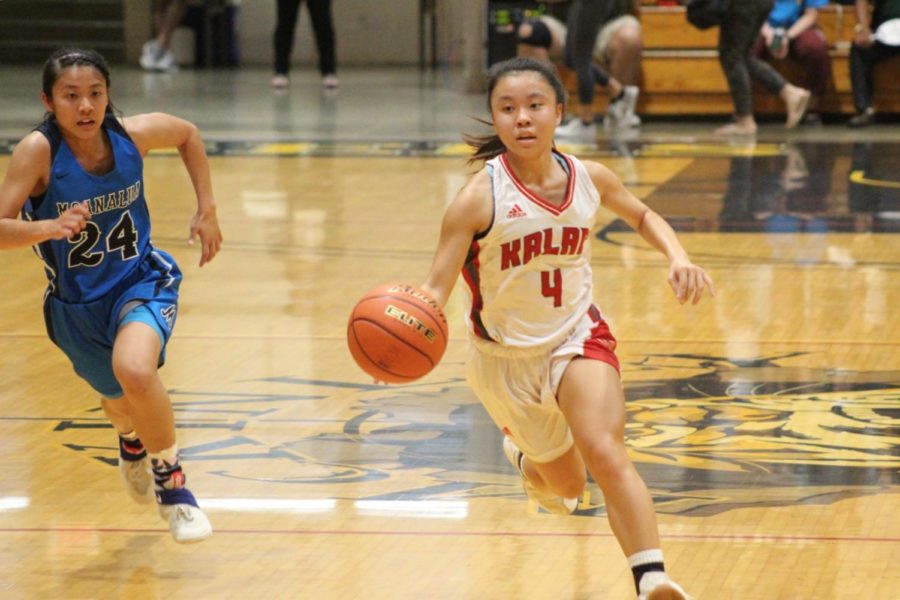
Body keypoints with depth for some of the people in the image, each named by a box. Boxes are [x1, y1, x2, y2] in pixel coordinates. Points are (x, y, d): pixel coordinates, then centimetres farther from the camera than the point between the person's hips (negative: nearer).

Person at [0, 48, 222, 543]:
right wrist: (49, 228, -48)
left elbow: (188, 134, 5)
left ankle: (170, 480, -7)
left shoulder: (133, 134, -18)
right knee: (119, 402, 23)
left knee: (133, 370, -32)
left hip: (141, 282, -1)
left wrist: (206, 210, 1)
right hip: (76, 305, 1)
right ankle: (132, 442, 64)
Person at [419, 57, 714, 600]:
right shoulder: (479, 199, -22)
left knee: (605, 453, -25)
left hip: (577, 337, 1)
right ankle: (524, 454, 51)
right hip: (506, 356, -1)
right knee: (565, 486, 14)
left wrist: (677, 257, -5)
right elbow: (436, 289, -25)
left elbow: (642, 215, 14)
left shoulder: (589, 179, -9)